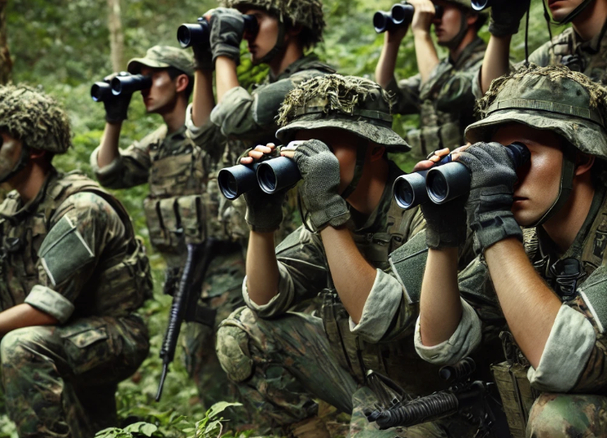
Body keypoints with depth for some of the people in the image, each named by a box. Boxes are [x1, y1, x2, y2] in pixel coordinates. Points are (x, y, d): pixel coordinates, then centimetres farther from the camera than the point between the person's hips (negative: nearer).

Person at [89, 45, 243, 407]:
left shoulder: (213, 130, -10)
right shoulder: (156, 145, 14)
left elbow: (203, 128, -32)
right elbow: (108, 173, 12)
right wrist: (114, 120, 2)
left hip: (225, 266, -8)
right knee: (201, 362, 16)